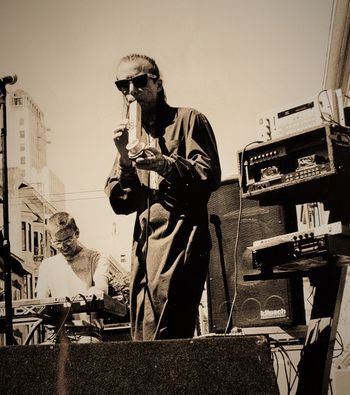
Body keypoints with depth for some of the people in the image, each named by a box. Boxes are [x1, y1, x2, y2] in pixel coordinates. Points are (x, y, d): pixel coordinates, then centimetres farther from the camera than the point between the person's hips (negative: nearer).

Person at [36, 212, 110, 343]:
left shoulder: (97, 260, 8)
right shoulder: (47, 265, 18)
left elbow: (101, 290, -10)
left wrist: (82, 296, -34)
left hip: (88, 331, -2)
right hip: (58, 331, 3)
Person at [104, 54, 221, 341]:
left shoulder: (188, 120, 7)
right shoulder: (132, 135, 23)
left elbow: (210, 175, -5)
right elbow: (120, 204, 15)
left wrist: (165, 164, -19)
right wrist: (124, 159, -1)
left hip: (181, 239, -6)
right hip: (144, 246, 6)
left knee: (161, 340, -18)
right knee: (141, 337, 4)